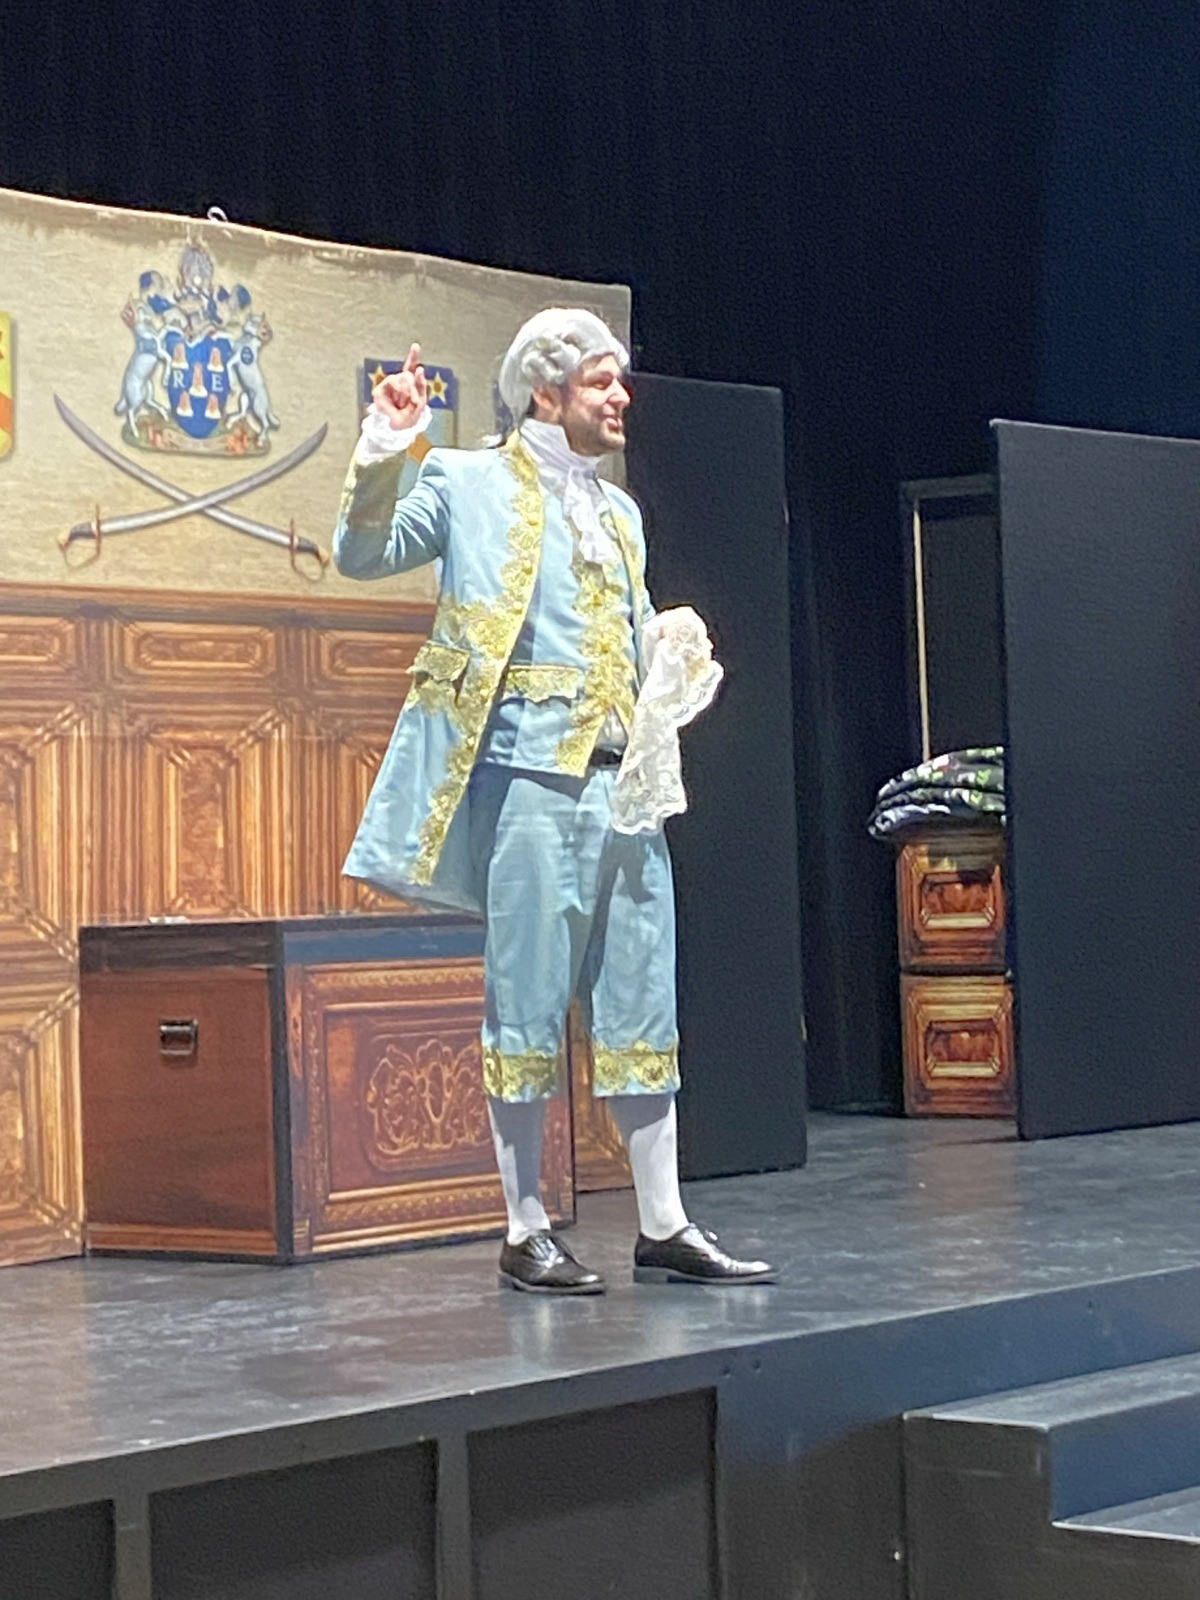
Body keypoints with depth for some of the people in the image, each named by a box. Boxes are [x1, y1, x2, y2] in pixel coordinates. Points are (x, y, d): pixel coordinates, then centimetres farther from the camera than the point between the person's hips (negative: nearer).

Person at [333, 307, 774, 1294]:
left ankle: (664, 1228, 14)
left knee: (642, 1006, 7)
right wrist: (382, 458, -19)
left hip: (623, 779, 7)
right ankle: (527, 1233, 6)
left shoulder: (621, 512, 21)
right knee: (529, 1006, -2)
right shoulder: (472, 484, 2)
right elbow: (363, 556, -4)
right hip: (531, 775, -6)